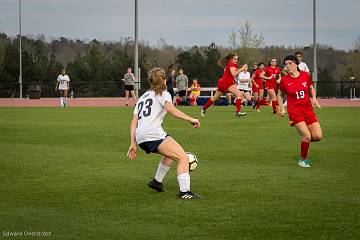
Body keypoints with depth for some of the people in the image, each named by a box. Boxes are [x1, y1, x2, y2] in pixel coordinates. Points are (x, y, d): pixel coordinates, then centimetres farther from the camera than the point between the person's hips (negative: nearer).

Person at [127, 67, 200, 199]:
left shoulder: (142, 97, 29)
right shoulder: (163, 93, 9)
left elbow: (134, 122, 21)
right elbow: (170, 108, -14)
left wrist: (133, 144, 19)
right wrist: (190, 119, -14)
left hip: (140, 138, 8)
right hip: (153, 133, -8)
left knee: (171, 154, 31)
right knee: (183, 158, -10)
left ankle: (157, 181, 35)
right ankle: (184, 191, -25)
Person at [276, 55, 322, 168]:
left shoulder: (306, 76, 1)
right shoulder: (284, 80, -4)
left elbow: (311, 88, 17)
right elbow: (280, 95, 12)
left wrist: (314, 98, 0)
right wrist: (280, 108, 3)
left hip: (308, 109, 3)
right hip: (294, 111, -3)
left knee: (318, 136, -7)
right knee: (307, 136, -16)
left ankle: (305, 141, 27)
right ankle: (303, 160, 6)